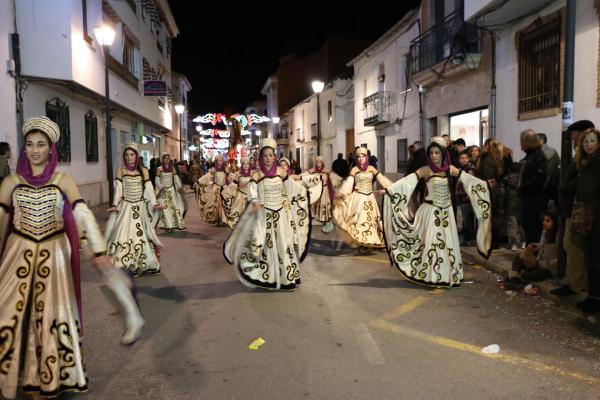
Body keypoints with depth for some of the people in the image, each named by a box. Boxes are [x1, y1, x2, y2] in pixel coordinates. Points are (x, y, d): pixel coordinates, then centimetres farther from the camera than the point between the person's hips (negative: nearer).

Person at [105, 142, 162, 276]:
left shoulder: (143, 171, 5)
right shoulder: (121, 171, 3)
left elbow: (148, 189, 1)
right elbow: (118, 190, -2)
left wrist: (154, 204, -11)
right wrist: (115, 205, -15)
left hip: (140, 207, 1)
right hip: (125, 207, -1)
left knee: (141, 235, 4)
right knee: (124, 234, -7)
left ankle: (141, 265, 14)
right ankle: (126, 265, 0)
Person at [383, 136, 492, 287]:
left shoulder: (450, 169, 3)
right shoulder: (425, 170, -8)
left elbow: (469, 179, 10)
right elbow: (407, 181, -16)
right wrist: (389, 189, -26)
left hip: (446, 210, 4)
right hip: (430, 210, -4)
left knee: (447, 242, 6)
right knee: (430, 242, -3)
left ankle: (447, 275, 17)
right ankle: (430, 276, 7)